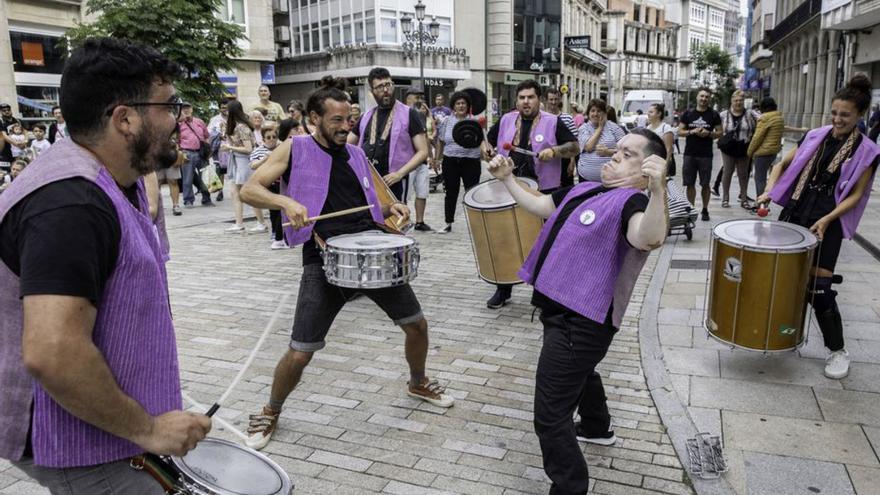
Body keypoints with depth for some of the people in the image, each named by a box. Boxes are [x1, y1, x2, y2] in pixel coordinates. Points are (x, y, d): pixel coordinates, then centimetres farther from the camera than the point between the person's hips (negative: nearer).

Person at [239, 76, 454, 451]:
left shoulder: (357, 154, 14)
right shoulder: (295, 149, 1)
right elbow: (249, 190, -6)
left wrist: (390, 209, 1)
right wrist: (284, 200, -24)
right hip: (324, 261, -4)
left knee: (416, 323, 11)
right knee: (300, 353, -6)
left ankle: (419, 384, 41)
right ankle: (270, 413, 24)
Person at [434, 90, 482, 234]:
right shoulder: (446, 121, 6)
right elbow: (440, 142, 14)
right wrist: (436, 159, 13)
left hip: (471, 161, -2)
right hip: (450, 161, 2)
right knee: (451, 193, 8)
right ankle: (448, 224, 19)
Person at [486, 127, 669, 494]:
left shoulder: (631, 200, -19)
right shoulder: (585, 189, 9)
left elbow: (648, 239, -42)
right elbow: (537, 206, 19)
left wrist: (658, 188, -56)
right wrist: (507, 179, 10)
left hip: (581, 322, -11)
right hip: (562, 310, 11)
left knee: (549, 416, -8)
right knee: (579, 372, 36)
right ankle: (597, 428, 64)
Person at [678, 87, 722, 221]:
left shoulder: (714, 115, 5)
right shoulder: (688, 114, 7)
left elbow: (719, 133, 5)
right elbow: (680, 132, 6)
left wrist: (708, 133, -14)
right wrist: (692, 132, -12)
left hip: (706, 155, -1)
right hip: (689, 154, 1)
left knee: (705, 184, 2)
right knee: (690, 184, 3)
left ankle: (705, 210, 13)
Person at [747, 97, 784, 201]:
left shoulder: (765, 118, -14)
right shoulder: (780, 118, 13)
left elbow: (757, 137, -14)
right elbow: (778, 135, 14)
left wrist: (750, 151, -4)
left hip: (763, 151, -9)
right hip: (775, 150, 9)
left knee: (760, 178, -3)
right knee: (761, 177, 19)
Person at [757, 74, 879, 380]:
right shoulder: (815, 136, 5)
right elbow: (783, 164, 12)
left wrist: (827, 219, -18)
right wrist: (769, 191, -4)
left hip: (827, 222, -4)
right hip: (793, 211, 4)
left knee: (818, 289, -8)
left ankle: (838, 351, 9)